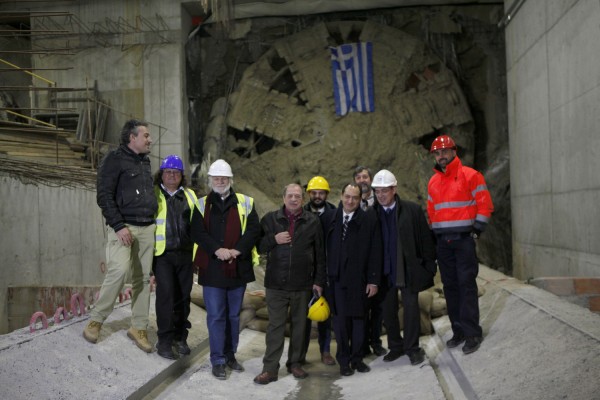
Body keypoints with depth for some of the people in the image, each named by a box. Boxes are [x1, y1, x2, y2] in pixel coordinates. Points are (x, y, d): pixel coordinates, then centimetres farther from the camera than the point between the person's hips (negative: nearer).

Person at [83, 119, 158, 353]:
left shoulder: (145, 161, 18)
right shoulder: (115, 159, -4)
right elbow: (104, 196, -11)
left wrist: (154, 221, 17)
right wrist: (118, 226, -17)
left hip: (147, 228, 7)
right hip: (123, 227, -7)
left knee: (143, 278, 5)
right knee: (119, 271, -20)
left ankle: (138, 328, 15)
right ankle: (96, 320, 0)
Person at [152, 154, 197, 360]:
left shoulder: (190, 196, 14)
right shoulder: (153, 194, 2)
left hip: (185, 254, 4)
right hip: (162, 253, -4)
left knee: (183, 296, 9)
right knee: (165, 293, -10)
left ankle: (180, 337, 23)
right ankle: (164, 340, 1)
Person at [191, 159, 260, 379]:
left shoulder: (245, 202, 6)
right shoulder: (202, 204, 7)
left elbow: (253, 230, -2)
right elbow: (197, 232, -3)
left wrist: (236, 250, -14)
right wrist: (217, 250, -16)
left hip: (238, 267, 1)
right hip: (212, 268, -1)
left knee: (234, 314, 12)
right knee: (215, 315, 1)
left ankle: (230, 355, 26)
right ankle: (217, 360, 10)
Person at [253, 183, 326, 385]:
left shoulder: (313, 221, 2)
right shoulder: (270, 219, 3)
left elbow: (320, 254, 4)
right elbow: (259, 245, 4)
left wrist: (319, 281, 2)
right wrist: (274, 239, -14)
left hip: (303, 284, 1)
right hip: (276, 283, 0)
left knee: (299, 325, 11)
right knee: (275, 326, 2)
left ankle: (295, 363, 25)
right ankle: (270, 368, 8)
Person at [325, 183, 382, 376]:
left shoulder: (369, 219, -3)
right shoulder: (332, 219, 2)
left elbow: (375, 252, -4)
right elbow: (327, 249, 4)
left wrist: (373, 280, -7)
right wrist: (326, 275, 0)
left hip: (359, 279, -1)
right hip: (337, 278, 1)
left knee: (358, 318, 9)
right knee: (340, 319, 5)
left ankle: (357, 358, 23)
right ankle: (344, 359, 19)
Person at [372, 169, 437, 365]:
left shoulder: (412, 209, -5)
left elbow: (426, 239, -1)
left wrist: (429, 266, -2)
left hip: (409, 269, -2)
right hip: (385, 271, 2)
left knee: (411, 307, 2)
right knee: (388, 310, 10)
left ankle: (412, 348, 17)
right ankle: (395, 346, 27)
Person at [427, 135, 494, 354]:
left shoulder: (470, 175, -3)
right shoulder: (433, 182, 15)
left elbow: (485, 204, -5)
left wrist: (477, 230, -11)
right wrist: (434, 234, 12)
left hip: (464, 238, -6)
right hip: (442, 241, 6)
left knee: (466, 285, -6)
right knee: (450, 286, 9)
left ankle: (472, 333, 0)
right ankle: (458, 331, 18)